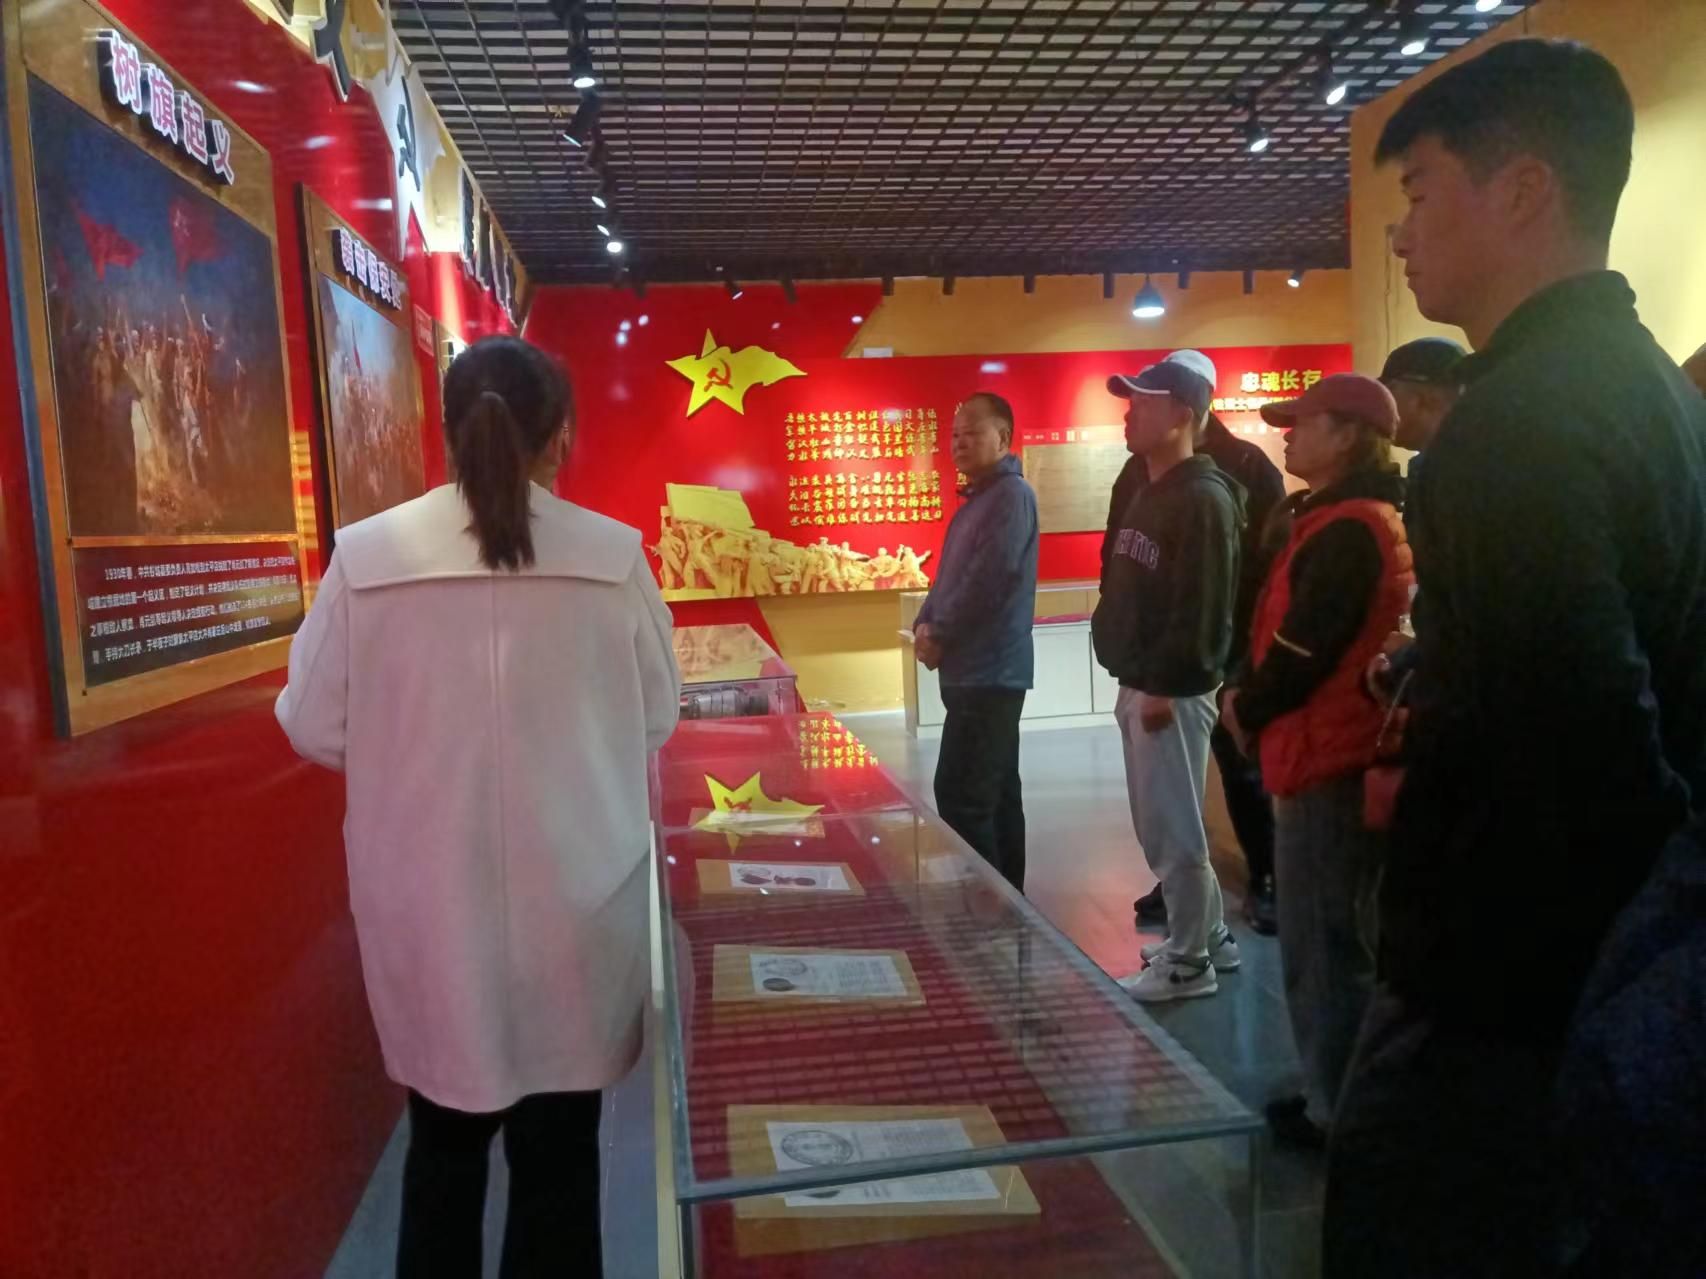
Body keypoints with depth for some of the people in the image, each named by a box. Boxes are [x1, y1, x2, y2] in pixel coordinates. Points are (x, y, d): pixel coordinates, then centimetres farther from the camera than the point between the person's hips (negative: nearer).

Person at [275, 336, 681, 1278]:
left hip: (428, 898, 1)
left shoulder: (367, 554, -9)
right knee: (558, 1145, 18)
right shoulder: (613, 554, -10)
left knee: (443, 1139, 23)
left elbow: (316, 730, -1)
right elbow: (657, 719, 0)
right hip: (573, 897, 0)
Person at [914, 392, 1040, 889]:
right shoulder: (979, 498, 19)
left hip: (988, 672, -10)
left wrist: (939, 635, -12)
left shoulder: (1011, 494, -12)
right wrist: (925, 624, 3)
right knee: (996, 793, 14)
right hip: (979, 670, 10)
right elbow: (949, 574, 20)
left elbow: (988, 578, -21)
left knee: (960, 796, -9)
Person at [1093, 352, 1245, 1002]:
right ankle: (1207, 936, 32)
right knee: (1159, 825, 18)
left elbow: (1203, 609, -22)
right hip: (1139, 686, 10)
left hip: (1172, 692, -10)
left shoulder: (1204, 499, -15)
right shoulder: (1148, 493, 15)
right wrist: (1132, 681, 17)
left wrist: (1165, 686, -21)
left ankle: (1188, 962, 14)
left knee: (1173, 828, 0)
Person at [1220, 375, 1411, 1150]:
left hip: (1328, 757, -10)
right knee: (1352, 937, 18)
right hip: (1346, 749, 10)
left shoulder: (1343, 530, -18)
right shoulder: (1370, 518, 14)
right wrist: (1253, 700, 7)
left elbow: (1303, 648, -21)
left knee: (1323, 944, 1)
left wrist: (1247, 712, -5)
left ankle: (1339, 1112, 13)